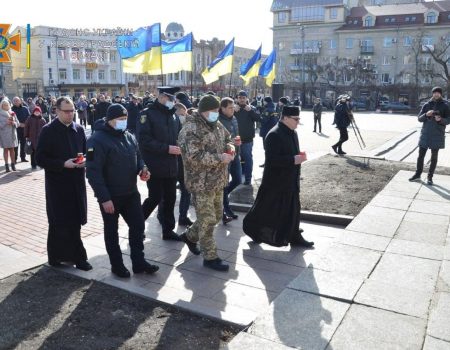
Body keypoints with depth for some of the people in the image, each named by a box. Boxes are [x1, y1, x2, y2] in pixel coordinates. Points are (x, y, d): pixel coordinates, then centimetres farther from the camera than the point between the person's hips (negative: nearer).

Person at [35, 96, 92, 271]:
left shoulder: (79, 129, 8)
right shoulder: (48, 130, -7)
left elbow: (85, 152, 16)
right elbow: (40, 159, -9)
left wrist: (84, 161, -6)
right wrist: (63, 164, -20)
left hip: (76, 182, 5)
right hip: (57, 184, -4)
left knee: (74, 221, 9)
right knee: (60, 222, 2)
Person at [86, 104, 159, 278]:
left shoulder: (129, 136, 6)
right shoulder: (98, 140, -17)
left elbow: (137, 157, 18)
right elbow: (93, 172, -20)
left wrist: (142, 168, -6)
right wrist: (104, 198, -23)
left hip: (130, 193, 6)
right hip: (110, 196, -6)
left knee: (138, 226, 9)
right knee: (111, 231, 10)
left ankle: (138, 262, 22)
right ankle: (117, 265, 25)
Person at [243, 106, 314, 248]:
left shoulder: (293, 133, 9)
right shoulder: (274, 135, -20)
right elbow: (272, 159, -27)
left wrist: (299, 157, 7)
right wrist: (293, 160, -27)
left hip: (291, 180, 9)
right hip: (275, 181, -9)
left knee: (293, 209, 14)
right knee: (266, 208, 4)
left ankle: (294, 236, 26)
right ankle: (252, 229, 25)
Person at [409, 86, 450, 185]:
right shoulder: (426, 105, 6)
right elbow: (419, 118, 3)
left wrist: (440, 119, -22)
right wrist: (426, 115, -18)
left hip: (437, 135, -2)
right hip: (425, 134, 2)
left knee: (434, 157, 4)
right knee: (421, 155, 5)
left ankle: (430, 177, 12)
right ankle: (418, 174, 16)